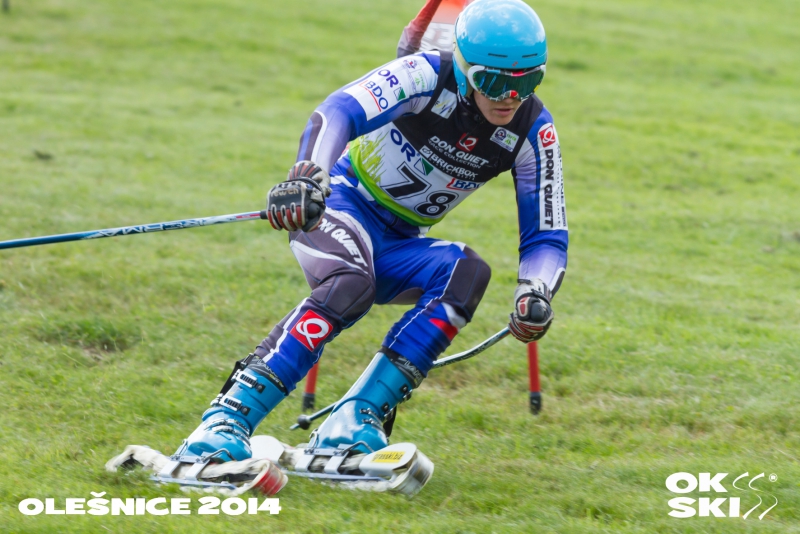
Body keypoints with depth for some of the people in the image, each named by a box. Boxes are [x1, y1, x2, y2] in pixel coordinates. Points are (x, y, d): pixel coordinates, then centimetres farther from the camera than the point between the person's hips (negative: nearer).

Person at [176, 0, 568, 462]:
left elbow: (547, 237, -5)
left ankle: (356, 420, -29)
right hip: (343, 206, -5)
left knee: (468, 272, -27)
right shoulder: (429, 76, -20)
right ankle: (228, 419, -38)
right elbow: (339, 112, -36)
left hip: (397, 246, 5)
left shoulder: (533, 131, -8)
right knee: (349, 286, -36)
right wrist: (308, 177, -57)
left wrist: (535, 296, -28)